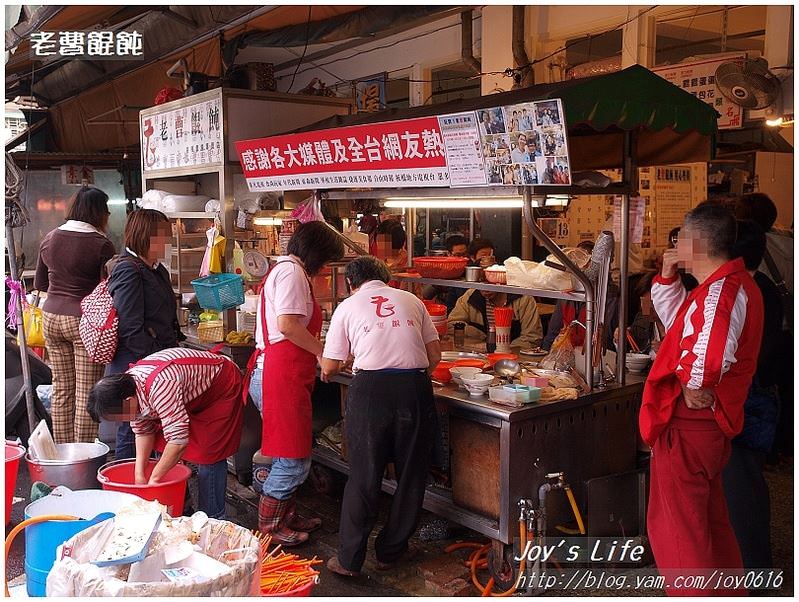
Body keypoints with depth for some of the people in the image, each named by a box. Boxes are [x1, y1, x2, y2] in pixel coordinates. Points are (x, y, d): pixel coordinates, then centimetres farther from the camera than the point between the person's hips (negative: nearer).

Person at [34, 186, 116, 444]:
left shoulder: (50, 238, 7)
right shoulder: (101, 244, -12)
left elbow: (39, 283, 17)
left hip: (51, 316, 6)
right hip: (84, 319, -6)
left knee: (61, 389, 14)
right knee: (86, 394, 1)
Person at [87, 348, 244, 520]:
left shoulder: (159, 386, -40)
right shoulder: (126, 386, -11)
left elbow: (179, 439, -37)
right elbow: (143, 431, -1)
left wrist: (154, 479, -26)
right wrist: (140, 474, -7)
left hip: (222, 387, -9)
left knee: (208, 454, -12)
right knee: (164, 448, 5)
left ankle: (213, 519, 0)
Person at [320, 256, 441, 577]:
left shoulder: (347, 306, 11)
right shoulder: (411, 301, 17)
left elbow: (329, 368, 11)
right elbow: (435, 354, 14)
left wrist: (325, 373, 34)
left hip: (371, 389, -2)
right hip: (415, 388, 2)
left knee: (364, 477, 8)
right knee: (411, 475, 16)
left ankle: (349, 559, 16)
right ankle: (390, 552, 28)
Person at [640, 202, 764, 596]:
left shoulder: (720, 290, -23)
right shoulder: (736, 284, 11)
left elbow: (711, 345, -45)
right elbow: (679, 323, 23)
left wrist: (696, 386, -28)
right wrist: (668, 278, 10)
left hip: (687, 425, -11)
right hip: (711, 424, 11)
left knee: (674, 529, 3)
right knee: (711, 523, 25)